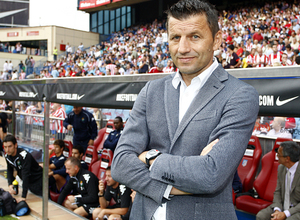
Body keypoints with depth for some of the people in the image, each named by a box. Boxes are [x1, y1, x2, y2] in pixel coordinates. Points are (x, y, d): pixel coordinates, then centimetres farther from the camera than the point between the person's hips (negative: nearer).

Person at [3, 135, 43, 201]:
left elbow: (25, 175, -37)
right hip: (29, 183, 7)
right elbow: (9, 171, 4)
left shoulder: (24, 156, -33)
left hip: (38, 180, -7)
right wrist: (10, 185, -15)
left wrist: (23, 196, -39)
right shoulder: (7, 156, -9)